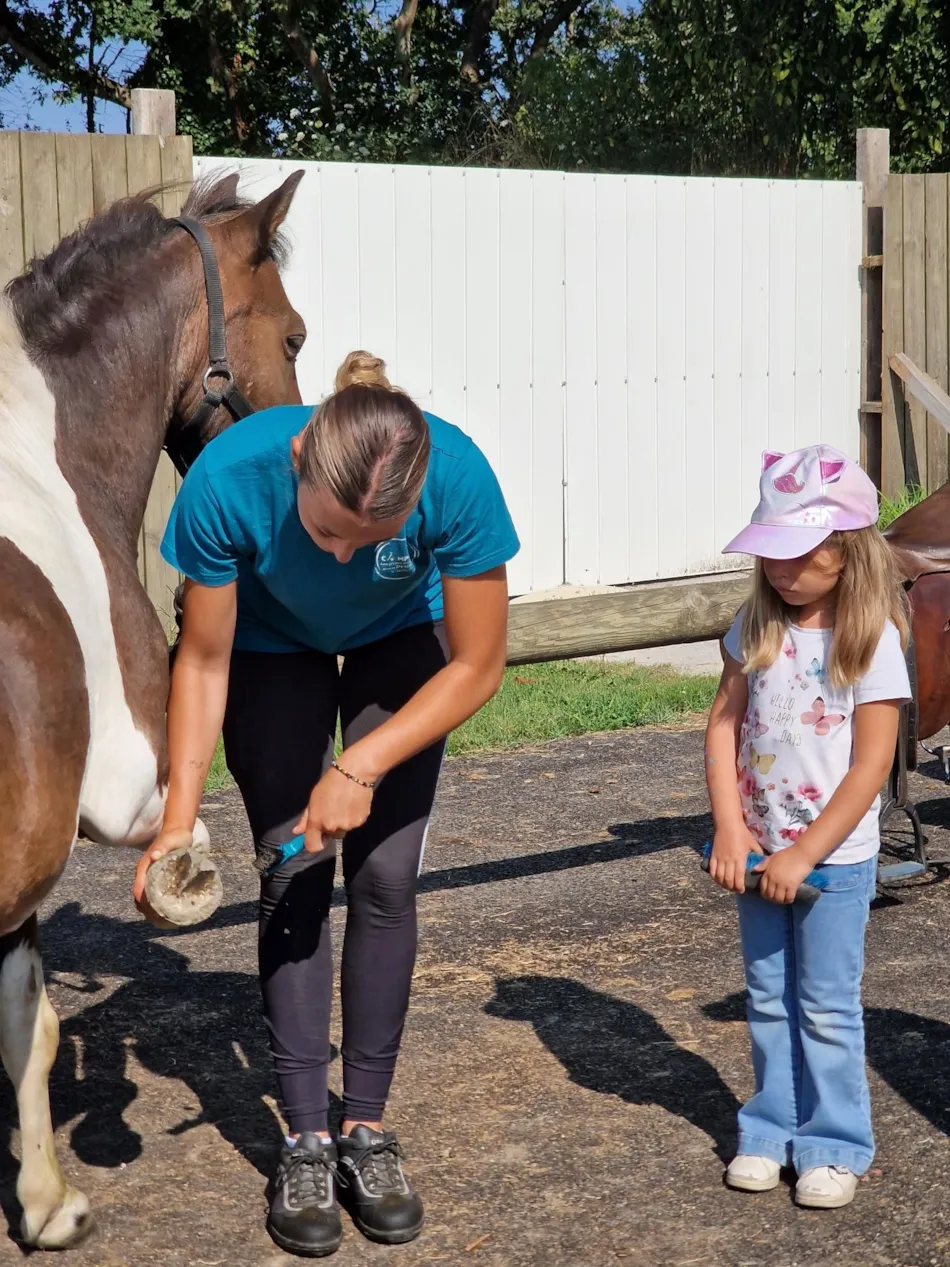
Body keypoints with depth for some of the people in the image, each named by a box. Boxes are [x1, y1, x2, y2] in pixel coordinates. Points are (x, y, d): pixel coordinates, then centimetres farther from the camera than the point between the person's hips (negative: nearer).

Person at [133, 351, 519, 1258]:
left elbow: (476, 666, -24)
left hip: (400, 646, 0)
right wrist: (179, 817, -27)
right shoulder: (228, 478, -39)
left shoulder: (458, 478, -39)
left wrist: (363, 767, -30)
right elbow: (204, 662, -23)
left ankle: (367, 1128, 9)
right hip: (273, 647, 0)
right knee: (293, 881, -5)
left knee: (384, 878, -4)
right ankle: (307, 1141, 3)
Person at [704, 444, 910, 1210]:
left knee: (827, 1007, 3)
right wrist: (731, 830, -10)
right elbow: (724, 725, 0)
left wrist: (804, 856, -17)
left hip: (835, 858, -5)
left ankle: (835, 1146, 16)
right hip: (760, 853, 5)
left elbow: (871, 766, -16)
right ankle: (773, 1130, 27)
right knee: (769, 1000, 14)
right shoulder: (759, 627, 0)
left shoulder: (871, 639, -15)